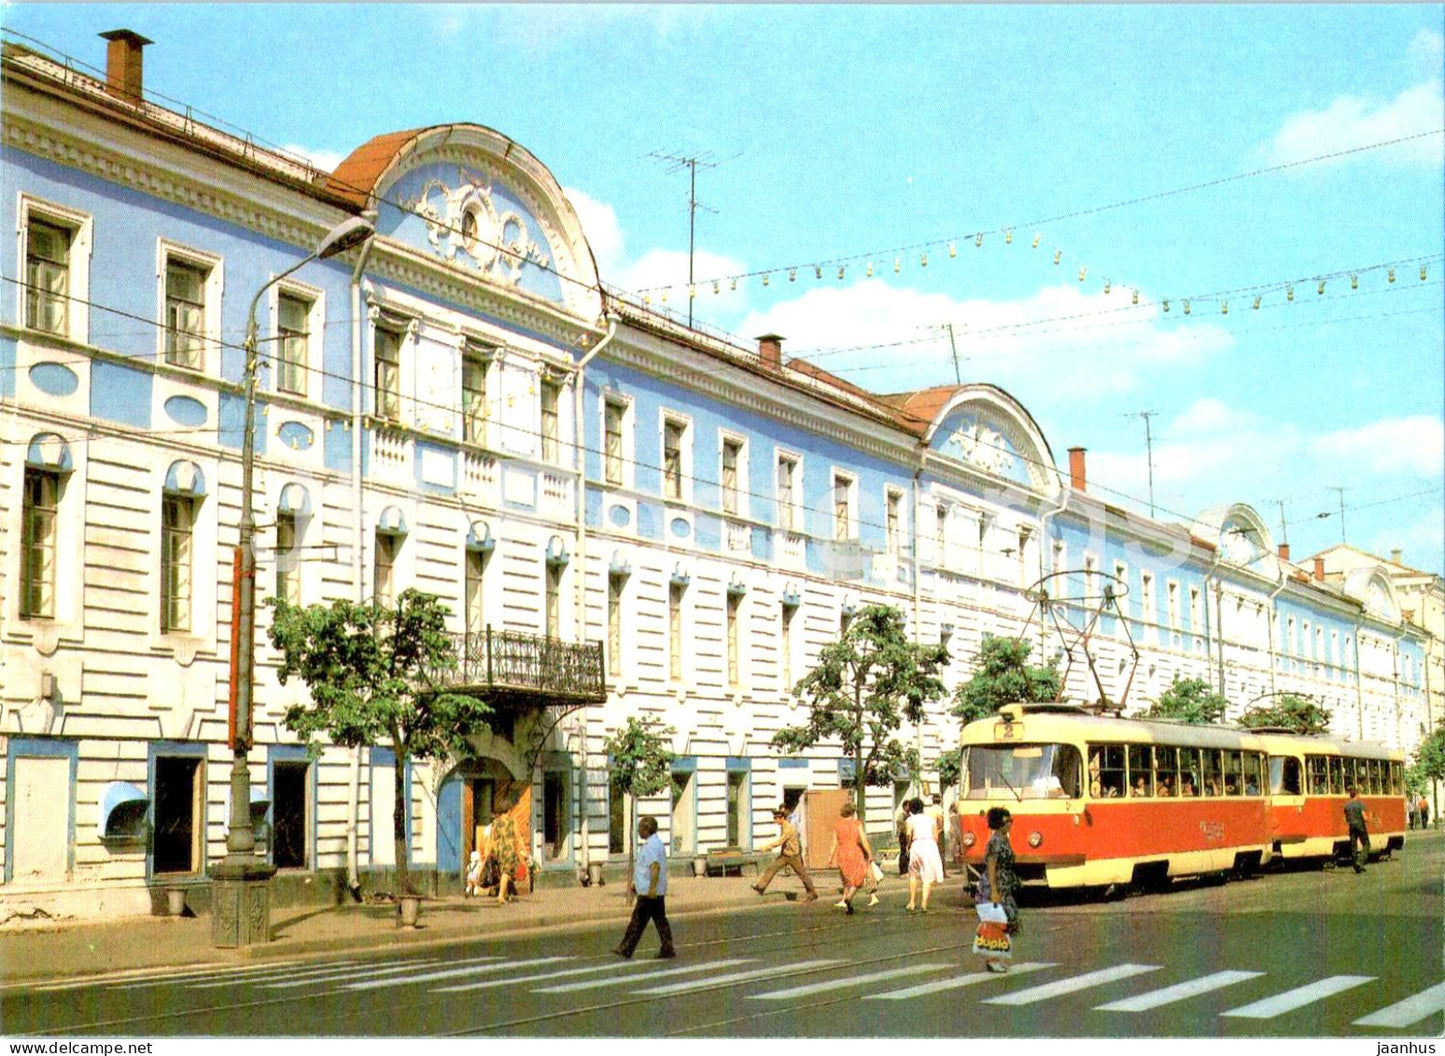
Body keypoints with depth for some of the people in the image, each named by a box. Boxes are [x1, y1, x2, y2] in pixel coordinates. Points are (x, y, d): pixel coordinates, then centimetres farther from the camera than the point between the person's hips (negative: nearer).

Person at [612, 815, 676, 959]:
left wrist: (652, 888, -29)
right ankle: (668, 950, 5)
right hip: (658, 892, 10)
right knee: (660, 920, 7)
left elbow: (655, 867, -26)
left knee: (638, 920, -3)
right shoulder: (656, 842, 17)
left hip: (649, 893, -10)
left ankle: (626, 949, 3)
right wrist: (635, 883, 30)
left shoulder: (650, 846, -16)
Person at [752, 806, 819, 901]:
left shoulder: (789, 828, -24)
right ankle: (761, 886, -3)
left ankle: (812, 893, 17)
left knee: (802, 874, 4)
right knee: (772, 868, -2)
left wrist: (766, 846, -26)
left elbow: (779, 842, -28)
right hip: (784, 855, 8)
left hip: (793, 856, -8)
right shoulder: (782, 827, 4)